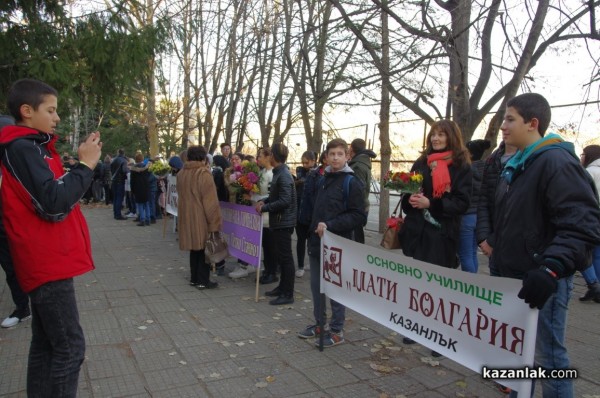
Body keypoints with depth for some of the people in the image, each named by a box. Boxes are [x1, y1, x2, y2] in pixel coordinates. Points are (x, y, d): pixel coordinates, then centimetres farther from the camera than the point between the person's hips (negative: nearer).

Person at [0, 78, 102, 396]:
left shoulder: (31, 146, 16)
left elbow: (56, 192, 17)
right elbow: (55, 204, -24)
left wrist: (82, 162, 5)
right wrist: (85, 165, -15)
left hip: (47, 260, 10)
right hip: (47, 261, -10)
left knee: (46, 344, 15)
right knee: (69, 347, -5)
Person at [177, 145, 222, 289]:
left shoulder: (181, 173, 7)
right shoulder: (204, 173, -16)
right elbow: (210, 200, -18)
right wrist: (214, 221, -15)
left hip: (186, 216, 7)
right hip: (201, 217, -7)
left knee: (195, 247, 18)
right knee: (204, 248, 4)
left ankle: (194, 278, 25)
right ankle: (203, 281, 9)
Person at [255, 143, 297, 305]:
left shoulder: (284, 175, -19)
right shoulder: (279, 173, 12)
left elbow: (285, 201, -24)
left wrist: (264, 208, -17)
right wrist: (265, 201, 6)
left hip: (283, 222, -10)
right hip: (279, 221, 10)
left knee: (286, 257, -3)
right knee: (282, 256, 17)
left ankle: (288, 294, 5)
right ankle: (282, 287, 29)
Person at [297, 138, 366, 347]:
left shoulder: (352, 182, -9)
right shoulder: (322, 180, 13)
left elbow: (359, 216, -15)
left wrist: (330, 225, -21)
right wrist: (313, 232, 14)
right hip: (317, 242, 7)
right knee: (316, 286, 14)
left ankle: (337, 331, 17)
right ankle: (319, 323, 30)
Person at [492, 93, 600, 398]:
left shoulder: (557, 162, -16)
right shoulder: (516, 164, 13)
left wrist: (551, 268, -33)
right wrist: (499, 255, 20)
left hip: (541, 279, -9)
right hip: (514, 276, 9)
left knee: (547, 356, 1)